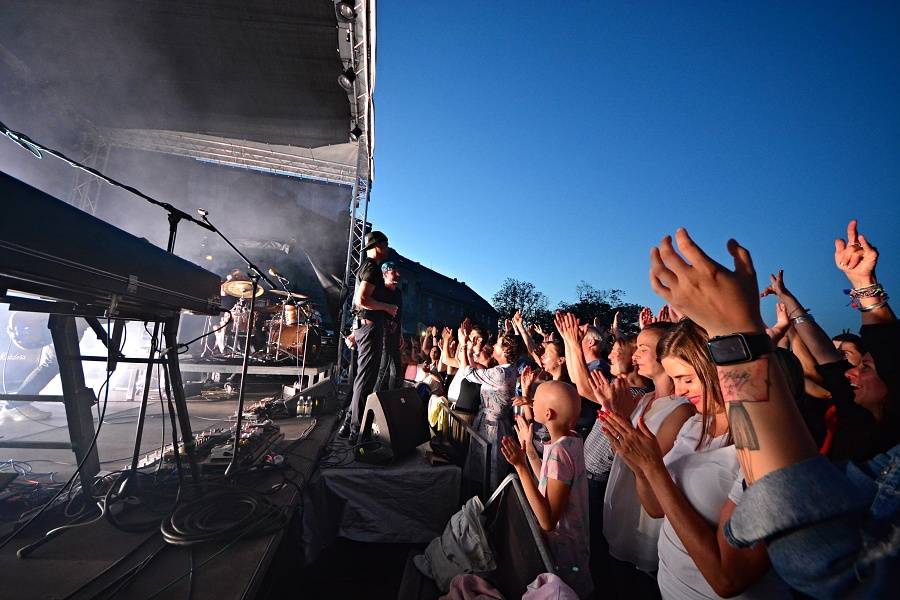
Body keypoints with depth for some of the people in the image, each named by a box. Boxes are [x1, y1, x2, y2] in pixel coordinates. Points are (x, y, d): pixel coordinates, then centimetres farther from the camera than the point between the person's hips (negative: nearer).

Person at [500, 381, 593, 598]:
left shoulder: (558, 452, -33)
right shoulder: (571, 439, -6)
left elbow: (548, 522, -31)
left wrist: (521, 466, -37)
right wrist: (528, 447, 7)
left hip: (562, 547, -8)